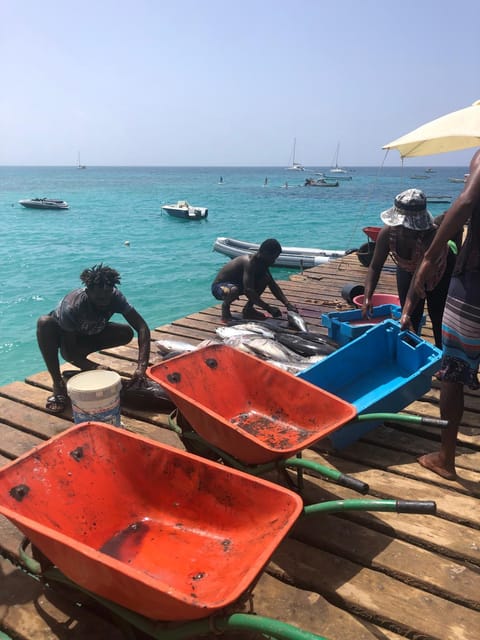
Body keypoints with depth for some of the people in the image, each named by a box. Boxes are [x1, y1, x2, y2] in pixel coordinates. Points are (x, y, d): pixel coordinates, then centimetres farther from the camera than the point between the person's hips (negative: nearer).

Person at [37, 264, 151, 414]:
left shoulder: (115, 297, -29)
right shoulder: (72, 307, -37)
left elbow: (142, 327, -34)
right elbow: (69, 352, -33)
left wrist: (141, 366, -46)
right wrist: (96, 369, -47)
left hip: (88, 335, 3)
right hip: (64, 335, -3)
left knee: (127, 333, -22)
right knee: (44, 322, -37)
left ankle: (82, 358, -2)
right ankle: (58, 384, -25)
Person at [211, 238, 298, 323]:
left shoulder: (261, 263, -3)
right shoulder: (249, 262, -30)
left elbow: (273, 285, 2)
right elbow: (248, 290, -38)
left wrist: (287, 304, -9)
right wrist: (268, 308, -37)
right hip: (219, 287, -8)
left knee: (265, 279, -5)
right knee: (234, 290, -43)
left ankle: (248, 310, 2)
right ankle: (225, 305, -8)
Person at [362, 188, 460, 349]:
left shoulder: (432, 235, -43)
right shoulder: (387, 233, -32)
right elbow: (375, 267, -24)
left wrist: (407, 314, -47)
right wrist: (367, 298, -37)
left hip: (439, 271, -3)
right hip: (408, 269, 3)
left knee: (438, 317, 4)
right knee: (412, 320, 3)